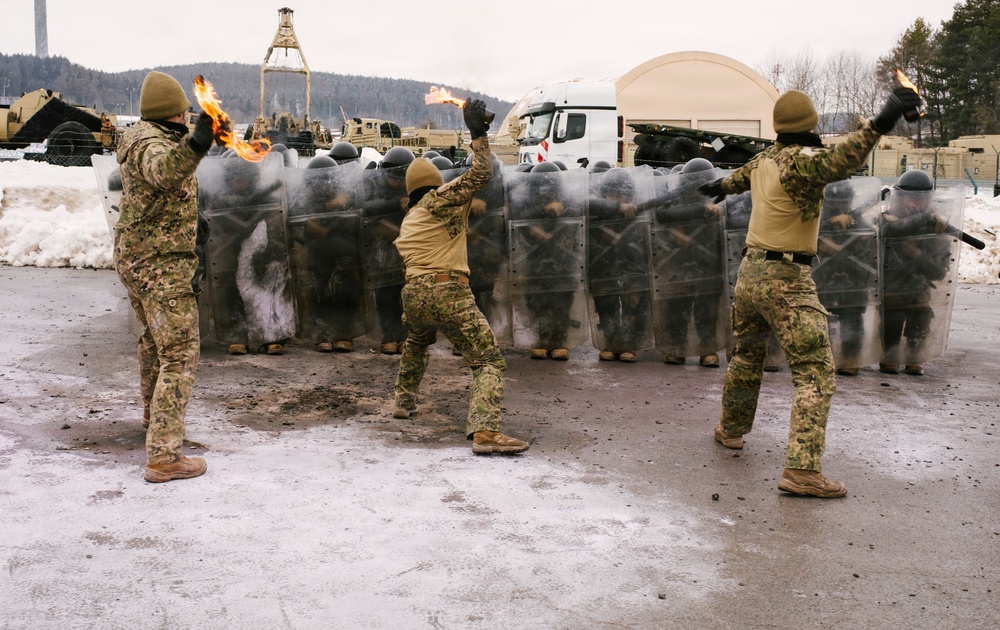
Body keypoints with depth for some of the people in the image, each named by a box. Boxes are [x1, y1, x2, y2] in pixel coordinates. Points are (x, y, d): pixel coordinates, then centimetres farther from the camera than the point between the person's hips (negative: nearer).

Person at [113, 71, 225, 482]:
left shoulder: (138, 138, 11)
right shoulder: (151, 144, -19)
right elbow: (163, 170, -44)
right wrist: (195, 144, -59)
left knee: (154, 338, 29)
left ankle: (154, 413, 51)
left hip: (133, 258, 11)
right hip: (162, 262, -11)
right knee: (180, 354, -12)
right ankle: (163, 455, -16)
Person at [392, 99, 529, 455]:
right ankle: (485, 432, -28)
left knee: (416, 344, 39)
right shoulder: (441, 200, 2)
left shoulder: (407, 222, 24)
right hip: (448, 292, -7)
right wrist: (477, 134, 2)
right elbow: (481, 173, -4)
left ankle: (403, 402, 46)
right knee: (489, 362, -10)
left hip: (412, 295, 7)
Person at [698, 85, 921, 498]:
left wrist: (722, 186, 56)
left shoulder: (765, 158, 10)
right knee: (815, 372, -9)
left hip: (749, 273, 9)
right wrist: (879, 124, -47)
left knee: (746, 356, 27)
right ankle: (801, 470, -18)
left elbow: (744, 174, 34)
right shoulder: (800, 161, -14)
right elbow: (837, 162, -37)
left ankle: (731, 429, 45)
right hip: (786, 280, -8)